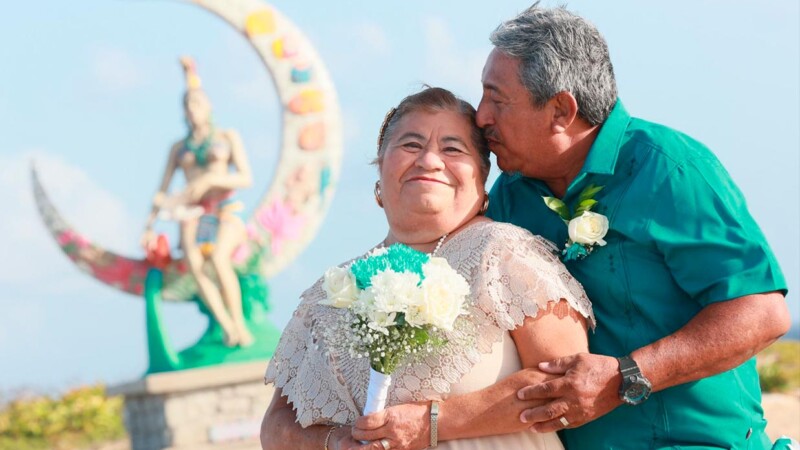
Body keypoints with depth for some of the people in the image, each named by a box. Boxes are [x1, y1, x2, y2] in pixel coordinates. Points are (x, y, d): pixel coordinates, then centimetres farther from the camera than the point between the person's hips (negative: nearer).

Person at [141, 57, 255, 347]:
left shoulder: (228, 138, 10)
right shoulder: (179, 147, 17)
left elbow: (246, 179, -1)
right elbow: (162, 191, 16)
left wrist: (210, 180, -14)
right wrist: (150, 225, 7)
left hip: (225, 210, -2)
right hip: (193, 213, 2)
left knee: (218, 259, -34)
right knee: (195, 265, -30)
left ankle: (240, 324, -23)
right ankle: (228, 329, -33)